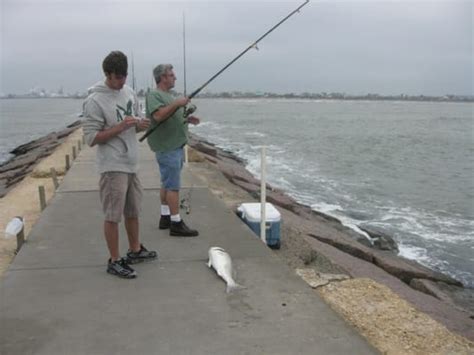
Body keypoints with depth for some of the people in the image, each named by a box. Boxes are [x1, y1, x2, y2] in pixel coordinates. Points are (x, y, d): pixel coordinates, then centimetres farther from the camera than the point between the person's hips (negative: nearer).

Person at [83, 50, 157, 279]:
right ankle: (114, 261, 11)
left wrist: (140, 125, -4)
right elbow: (91, 138, -15)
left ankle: (135, 251, 33)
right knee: (113, 215, -1)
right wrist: (121, 126, -22)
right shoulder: (95, 101, -14)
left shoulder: (129, 92, 9)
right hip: (113, 166, -7)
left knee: (133, 210, 18)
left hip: (131, 163, 8)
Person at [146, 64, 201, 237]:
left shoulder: (169, 95, 19)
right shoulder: (154, 95, -11)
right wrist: (177, 103, -26)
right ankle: (176, 223, -5)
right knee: (173, 185, -9)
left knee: (167, 183, 14)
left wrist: (187, 119, 12)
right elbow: (158, 116, -27)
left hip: (175, 146, 10)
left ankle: (165, 217, 23)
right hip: (167, 147, -10)